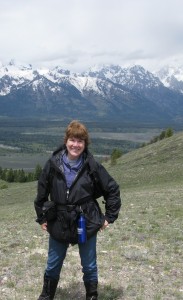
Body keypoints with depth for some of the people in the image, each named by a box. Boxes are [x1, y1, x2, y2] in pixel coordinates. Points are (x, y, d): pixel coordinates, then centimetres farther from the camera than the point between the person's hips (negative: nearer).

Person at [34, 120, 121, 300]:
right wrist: (42, 218, 6)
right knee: (52, 266, 17)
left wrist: (109, 216, -2)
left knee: (89, 267, 14)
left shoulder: (92, 166, -12)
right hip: (58, 224, 2)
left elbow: (112, 189, -2)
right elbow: (42, 192, 4)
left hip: (87, 224, -1)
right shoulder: (53, 164, -8)